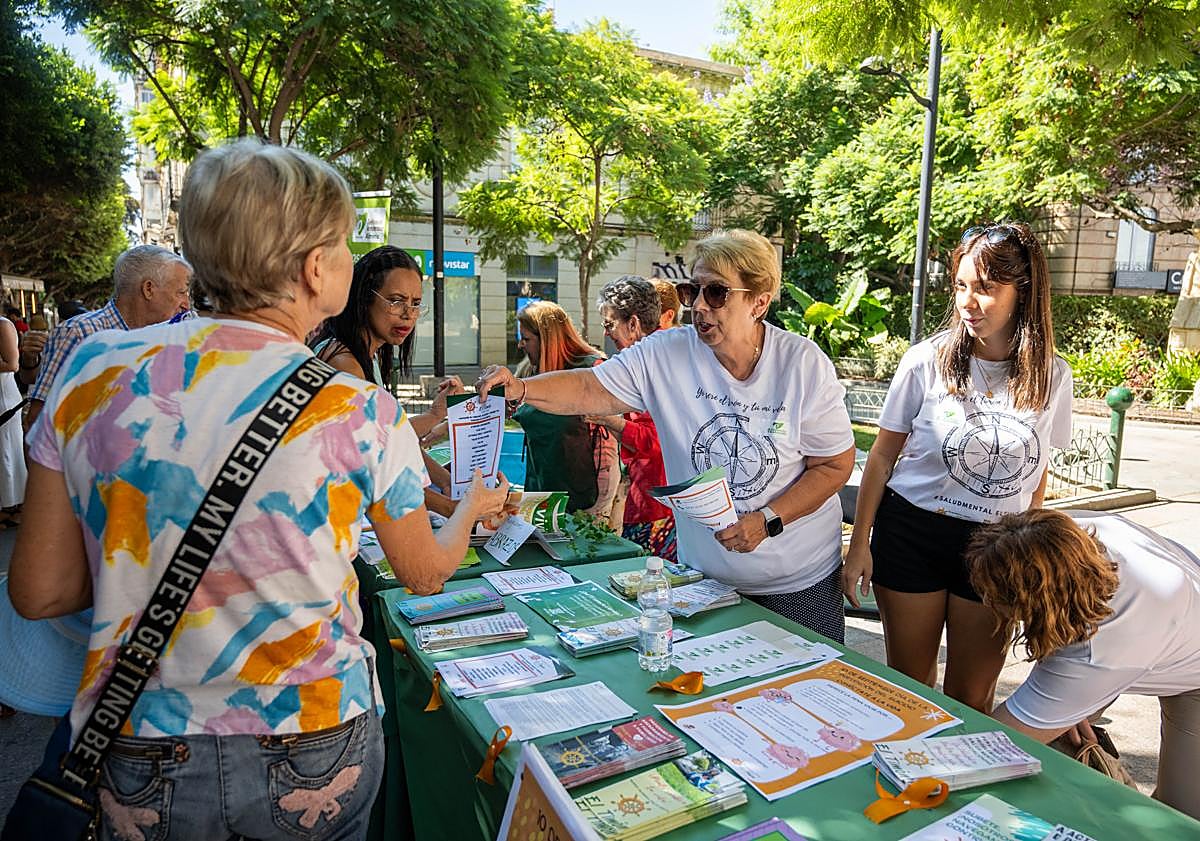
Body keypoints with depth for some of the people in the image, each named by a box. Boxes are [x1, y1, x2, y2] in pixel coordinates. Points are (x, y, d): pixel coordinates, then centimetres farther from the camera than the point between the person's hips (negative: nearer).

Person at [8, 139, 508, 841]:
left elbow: (39, 592, -2)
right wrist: (472, 508, 18)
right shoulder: (360, 411, -18)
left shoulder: (94, 370, -10)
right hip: (314, 761, -1)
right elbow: (426, 573, -1)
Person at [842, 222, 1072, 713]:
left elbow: (1037, 470, 10)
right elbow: (883, 454, -2)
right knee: (908, 683, 11)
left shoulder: (1052, 377, -2)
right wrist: (860, 543, -3)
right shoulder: (928, 362, -9)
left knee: (972, 696, 13)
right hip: (912, 532, -1)